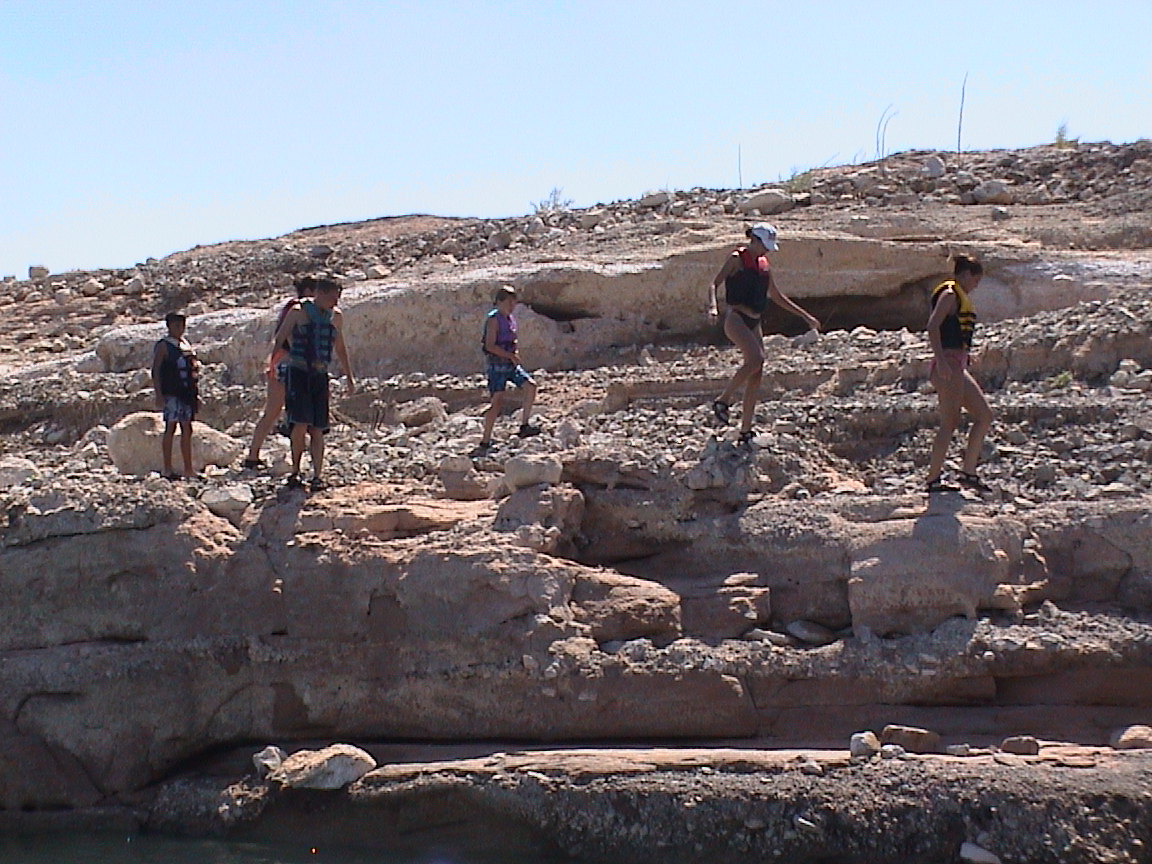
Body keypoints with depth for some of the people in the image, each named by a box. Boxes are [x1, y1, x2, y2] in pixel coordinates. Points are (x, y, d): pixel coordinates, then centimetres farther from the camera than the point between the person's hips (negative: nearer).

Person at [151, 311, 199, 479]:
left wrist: (196, 394, 18)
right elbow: (155, 371, -7)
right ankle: (168, 469, -6)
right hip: (171, 394, -7)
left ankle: (189, 469, 11)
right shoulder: (163, 346, -3)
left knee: (187, 429, 7)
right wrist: (159, 395, -16)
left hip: (187, 393, 7)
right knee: (170, 428, -7)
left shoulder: (186, 345, 16)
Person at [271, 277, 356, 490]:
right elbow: (278, 341, -2)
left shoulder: (336, 317, 11)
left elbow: (340, 348, 23)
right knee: (301, 422, -15)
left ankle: (317, 476, 2)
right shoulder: (298, 312, -4)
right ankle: (295, 471, 1)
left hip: (320, 375, 4)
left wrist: (350, 377, 22)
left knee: (318, 429, 0)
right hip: (298, 374, -4)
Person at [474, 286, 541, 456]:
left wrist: (515, 355, 7)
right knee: (497, 403, -12)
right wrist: (511, 356, -19)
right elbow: (490, 346, -19)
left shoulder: (510, 319, 13)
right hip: (497, 365, -8)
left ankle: (524, 426, 5)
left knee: (530, 386, -6)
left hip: (511, 364, 8)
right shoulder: (494, 319, -12)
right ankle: (485, 443, -9)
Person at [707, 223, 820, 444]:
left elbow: (777, 297, 26)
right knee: (755, 358, -28)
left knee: (756, 376, 1)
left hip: (754, 323, 7)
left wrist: (806, 317, 25)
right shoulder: (737, 259, -3)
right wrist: (712, 306, -32)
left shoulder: (764, 264, 16)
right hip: (736, 319, -7)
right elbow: (714, 284, -11)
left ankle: (745, 431, 5)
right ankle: (723, 400, -14)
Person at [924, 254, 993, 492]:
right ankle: (934, 478, -9)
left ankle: (968, 472, 9)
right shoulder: (949, 295, -8)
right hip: (948, 364, -10)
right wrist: (941, 361, -28)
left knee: (984, 415, 9)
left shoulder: (960, 297, 22)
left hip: (958, 367, 10)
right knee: (950, 422, -10)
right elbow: (933, 326, -21)